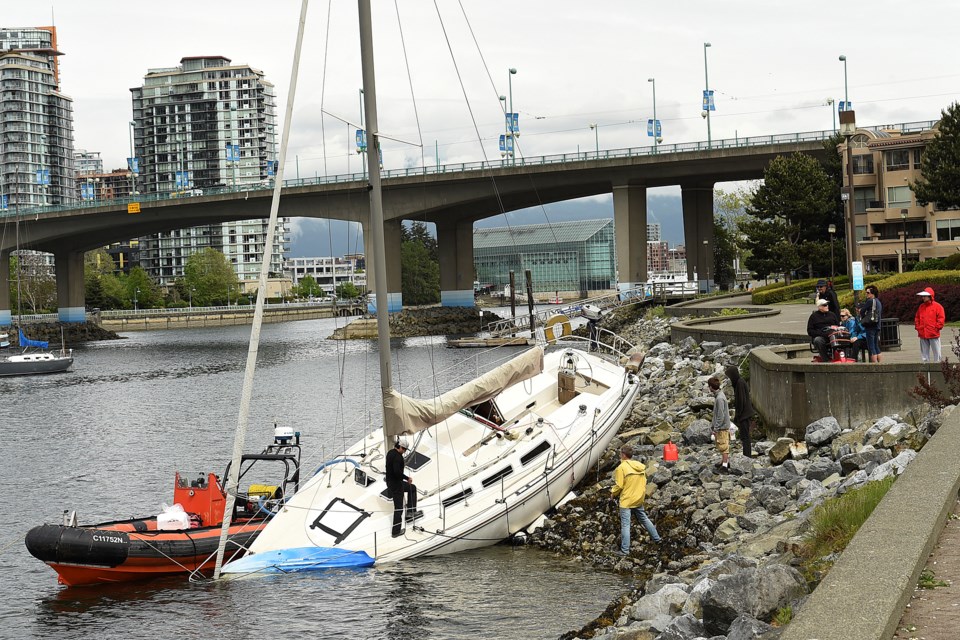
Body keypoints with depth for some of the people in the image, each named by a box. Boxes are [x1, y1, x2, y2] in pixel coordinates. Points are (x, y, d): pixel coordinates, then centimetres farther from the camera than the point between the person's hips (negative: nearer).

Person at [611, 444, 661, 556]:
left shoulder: (621, 468, -17)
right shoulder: (640, 466, 4)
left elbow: (619, 486, -16)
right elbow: (644, 482, 10)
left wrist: (613, 492, 2)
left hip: (626, 501, -7)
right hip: (638, 500, 7)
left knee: (625, 525, -4)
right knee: (644, 519, 24)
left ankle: (625, 550, -4)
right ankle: (656, 539, 33)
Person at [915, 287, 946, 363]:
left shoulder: (937, 306, -5)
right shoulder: (921, 307, 12)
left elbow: (941, 318, -8)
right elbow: (917, 318, 18)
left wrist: (937, 328, -11)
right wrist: (917, 327, 7)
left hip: (933, 334, -5)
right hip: (922, 334, 5)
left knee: (936, 351, 1)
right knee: (924, 352, 9)